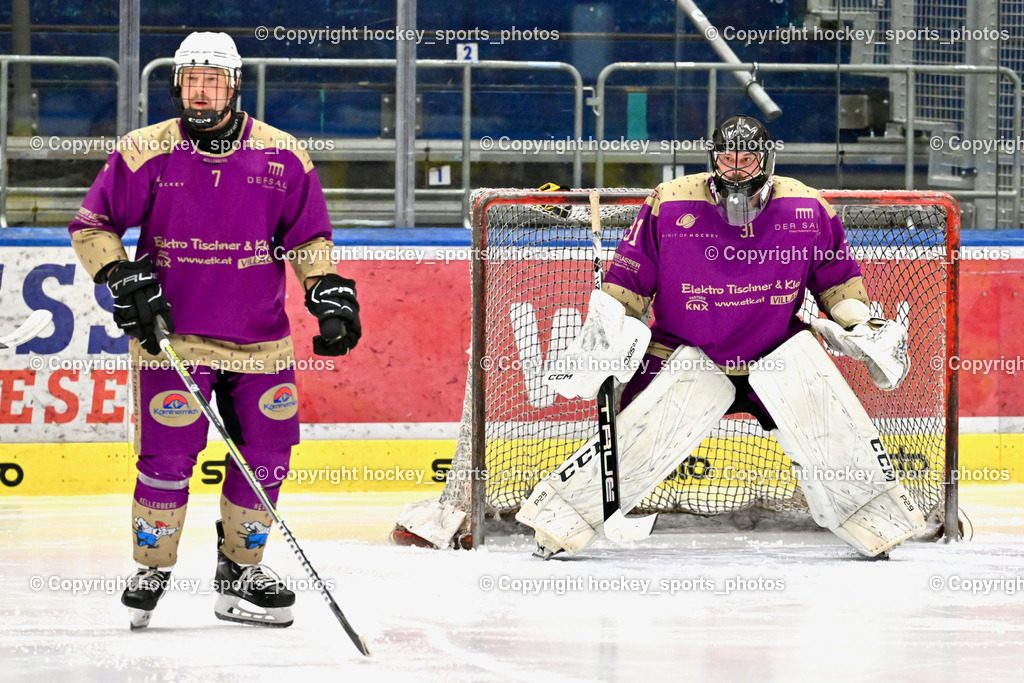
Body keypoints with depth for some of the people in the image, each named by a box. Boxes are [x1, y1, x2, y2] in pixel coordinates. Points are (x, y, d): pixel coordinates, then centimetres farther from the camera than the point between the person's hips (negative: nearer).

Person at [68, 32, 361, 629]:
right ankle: (152, 570, 10)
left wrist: (331, 295, -1)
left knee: (266, 453, 4)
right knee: (169, 453, -9)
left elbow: (308, 237, 10)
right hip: (171, 334, -3)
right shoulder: (145, 152, -5)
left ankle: (240, 570, 21)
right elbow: (93, 226, 2)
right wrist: (124, 278, -11)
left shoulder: (282, 156, 0)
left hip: (260, 340, 3)